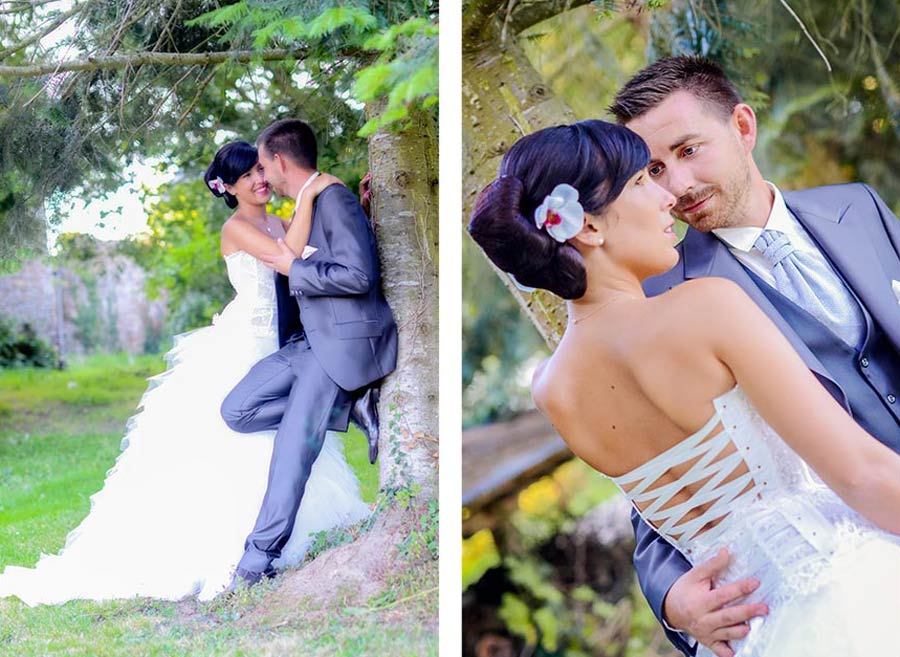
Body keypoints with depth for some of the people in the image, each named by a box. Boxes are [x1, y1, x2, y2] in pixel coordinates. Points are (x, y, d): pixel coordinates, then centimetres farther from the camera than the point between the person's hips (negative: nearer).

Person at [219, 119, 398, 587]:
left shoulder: (336, 201, -12)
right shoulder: (306, 207, 17)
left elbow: (359, 276, -22)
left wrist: (295, 268, -13)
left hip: (343, 341, -10)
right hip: (310, 339, 10)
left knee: (293, 447, -12)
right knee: (236, 411, 0)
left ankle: (258, 559, -7)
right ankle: (346, 402, 2)